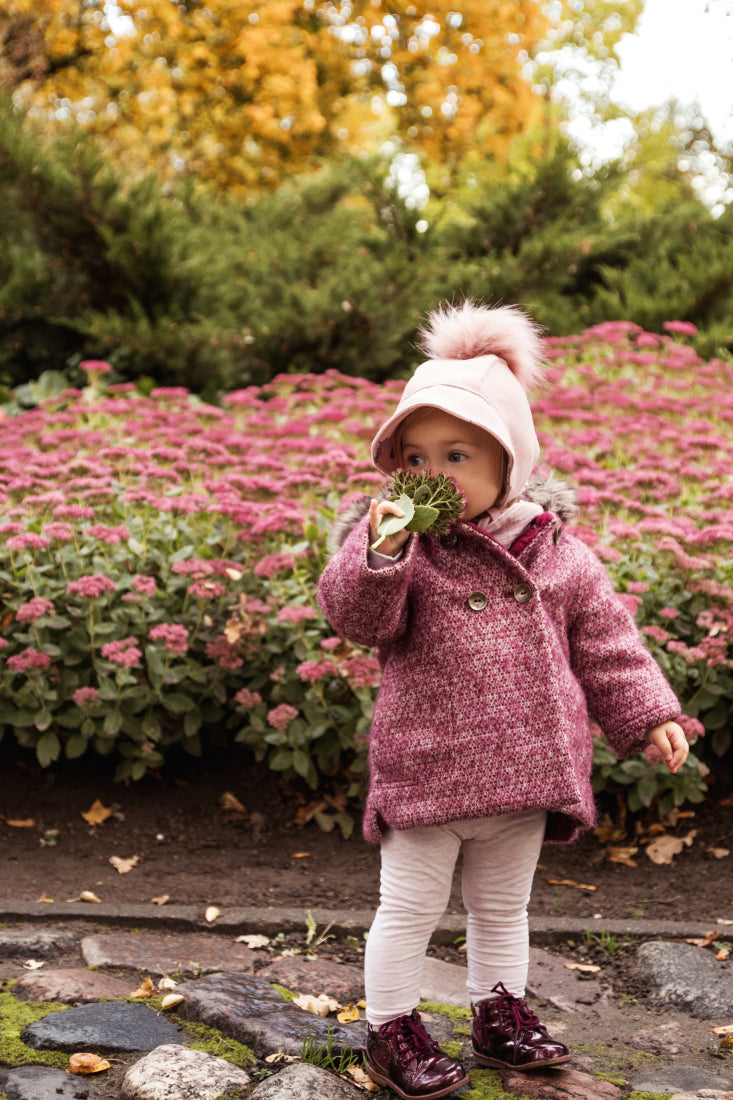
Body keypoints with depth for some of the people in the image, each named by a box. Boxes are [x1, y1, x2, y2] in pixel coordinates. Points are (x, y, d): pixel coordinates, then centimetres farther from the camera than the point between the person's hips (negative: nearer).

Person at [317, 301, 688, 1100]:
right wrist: (378, 556, -37)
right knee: (409, 911, 8)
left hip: (524, 767, 3)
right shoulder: (397, 542, -8)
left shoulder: (558, 553, 1)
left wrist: (648, 715, 6)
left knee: (502, 909, 21)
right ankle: (390, 1030, 25)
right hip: (427, 766, -3)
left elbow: (603, 640, 9)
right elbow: (355, 617, -21)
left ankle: (500, 1013, 41)